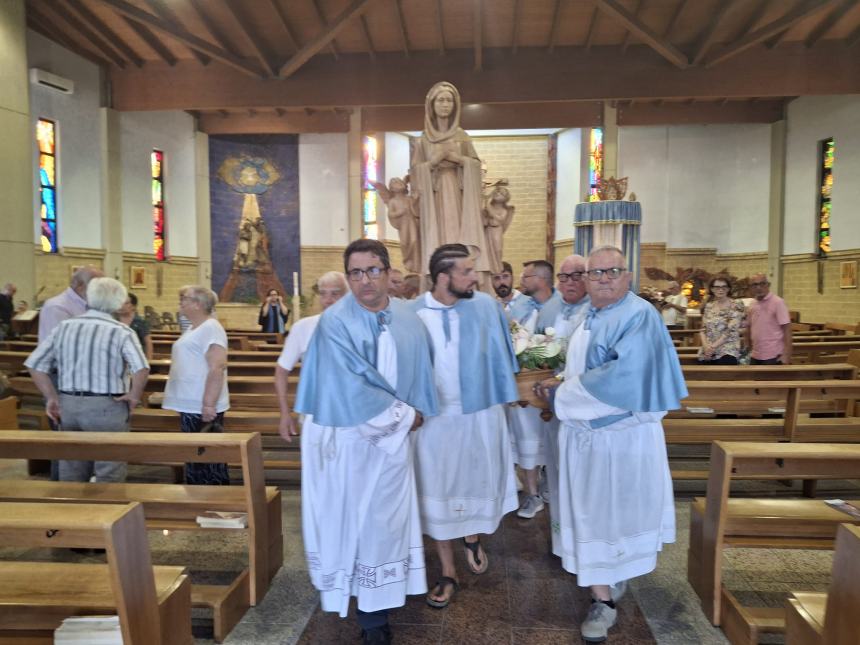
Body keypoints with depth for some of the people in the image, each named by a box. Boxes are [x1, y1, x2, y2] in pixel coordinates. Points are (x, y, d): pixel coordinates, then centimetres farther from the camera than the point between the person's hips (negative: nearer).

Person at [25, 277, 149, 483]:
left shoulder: (63, 327, 5)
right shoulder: (122, 332, -10)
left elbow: (35, 364, 4)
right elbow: (141, 368, -25)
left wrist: (52, 397, 8)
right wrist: (134, 396, -9)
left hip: (68, 405, 5)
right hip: (107, 408, -5)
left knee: (71, 475, 18)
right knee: (109, 477, 6)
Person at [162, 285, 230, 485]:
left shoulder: (210, 328, -14)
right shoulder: (195, 329, 17)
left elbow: (217, 368, -23)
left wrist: (209, 404, -26)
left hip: (203, 408, -10)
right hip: (190, 405, 10)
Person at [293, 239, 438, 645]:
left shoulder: (408, 319, 1)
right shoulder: (335, 322, -15)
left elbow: (420, 373, 8)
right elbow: (351, 387, -21)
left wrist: (412, 415, -6)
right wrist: (403, 415, -13)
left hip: (391, 438, 4)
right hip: (345, 437, -4)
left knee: (384, 518, 10)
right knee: (348, 516, 7)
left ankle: (375, 609, 25)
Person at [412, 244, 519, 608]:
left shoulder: (486, 308, -7)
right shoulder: (413, 313, -9)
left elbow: (499, 358, 1)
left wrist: (502, 400, 0)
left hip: (479, 414, 1)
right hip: (432, 415, 0)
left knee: (478, 482, 15)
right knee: (437, 491, 9)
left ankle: (472, 537, 48)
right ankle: (448, 574, 28)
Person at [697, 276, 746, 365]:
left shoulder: (736, 306, -2)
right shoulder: (708, 306, 12)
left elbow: (732, 330, -10)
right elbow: (703, 328, 10)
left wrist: (713, 346, -14)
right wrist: (705, 345, -8)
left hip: (727, 351, -5)